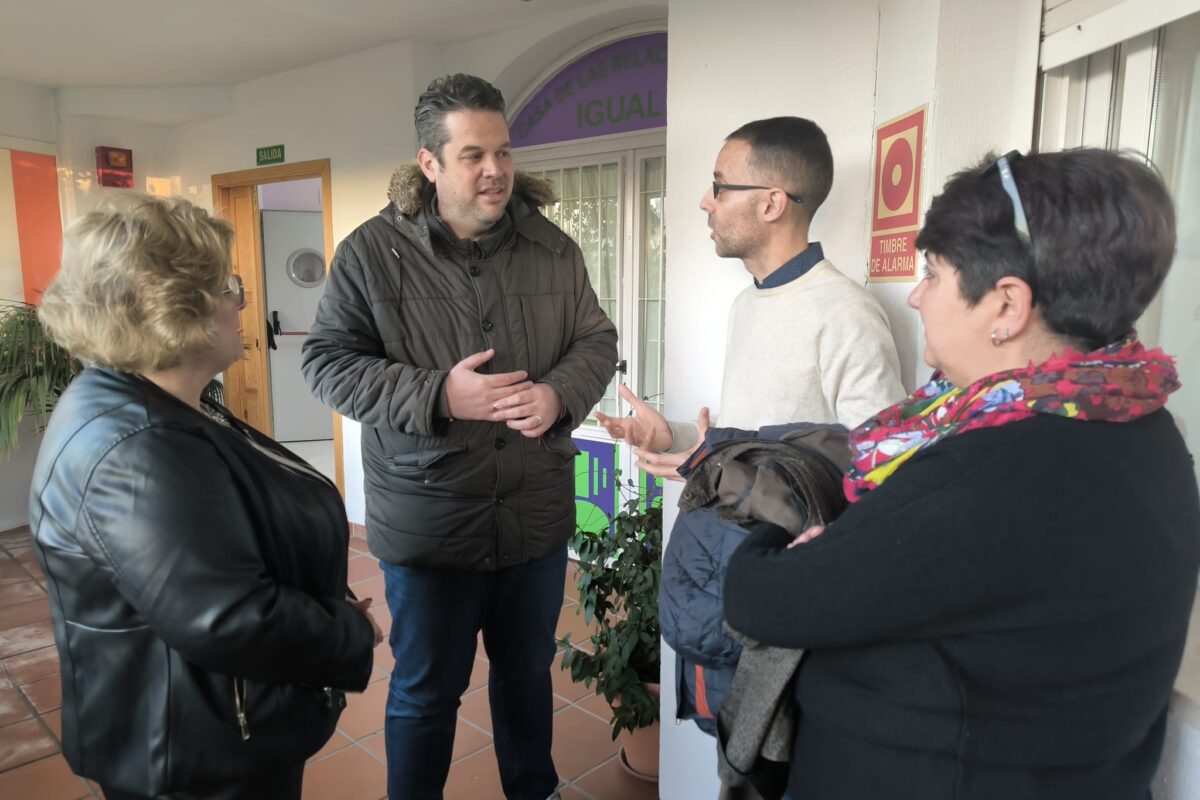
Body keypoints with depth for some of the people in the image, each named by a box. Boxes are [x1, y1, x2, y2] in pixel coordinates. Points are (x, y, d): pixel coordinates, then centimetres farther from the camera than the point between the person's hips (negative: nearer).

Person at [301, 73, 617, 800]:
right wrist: (436, 396, -22)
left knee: (529, 672, 24)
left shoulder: (553, 248, 0)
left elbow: (597, 340, 5)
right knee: (425, 691, 16)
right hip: (427, 521, -3)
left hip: (538, 515, 4)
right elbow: (328, 363, -8)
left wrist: (560, 394, -17)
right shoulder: (372, 252, -9)